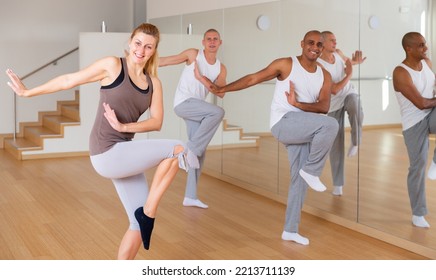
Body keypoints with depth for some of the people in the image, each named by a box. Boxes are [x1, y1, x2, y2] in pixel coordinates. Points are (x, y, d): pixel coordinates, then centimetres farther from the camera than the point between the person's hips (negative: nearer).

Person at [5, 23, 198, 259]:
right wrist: (28, 92, 10)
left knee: (139, 223, 7)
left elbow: (157, 122, 1)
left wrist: (123, 126, -16)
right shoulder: (112, 65, -6)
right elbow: (69, 80, 2)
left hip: (123, 155, 7)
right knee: (177, 149, -17)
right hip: (107, 154, -7)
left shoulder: (153, 83, 9)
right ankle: (148, 212, -6)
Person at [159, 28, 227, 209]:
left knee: (200, 152, 2)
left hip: (197, 109, 6)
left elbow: (221, 93, 1)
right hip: (183, 103, -6)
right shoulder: (193, 54, -2)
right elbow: (166, 61, 0)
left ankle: (190, 196, 8)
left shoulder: (221, 68, 10)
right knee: (218, 112, -28)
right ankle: (190, 149, -18)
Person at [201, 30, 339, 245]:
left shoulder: (324, 76, 8)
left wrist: (297, 104, -20)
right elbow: (253, 78, -1)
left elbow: (324, 107, -3)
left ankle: (290, 230, 14)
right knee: (331, 125, -28)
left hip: (303, 128, 6)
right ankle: (311, 170, -10)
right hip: (284, 123, -6)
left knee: (300, 178, 5)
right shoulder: (286, 64, -4)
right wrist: (220, 89, -2)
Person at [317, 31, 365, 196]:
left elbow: (347, 61, 20)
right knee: (336, 144, -1)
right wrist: (349, 74, -20)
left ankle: (355, 142, -9)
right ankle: (337, 183, 11)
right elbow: (334, 90, -27)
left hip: (349, 94, 3)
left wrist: (356, 61, -2)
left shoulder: (338, 53, -6)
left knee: (356, 111, -37)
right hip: (334, 104, -3)